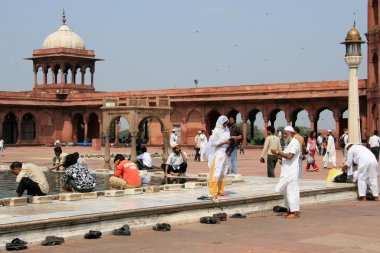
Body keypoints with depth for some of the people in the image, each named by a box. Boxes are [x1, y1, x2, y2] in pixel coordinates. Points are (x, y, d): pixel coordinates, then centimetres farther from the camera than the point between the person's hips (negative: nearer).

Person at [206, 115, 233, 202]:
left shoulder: (226, 130, 13)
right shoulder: (216, 131, -8)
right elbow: (214, 142, -14)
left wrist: (230, 141, 0)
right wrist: (225, 142, -17)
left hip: (226, 154, 7)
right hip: (218, 154, -7)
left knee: (223, 174, 12)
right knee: (216, 174, -10)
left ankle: (220, 191, 21)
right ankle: (213, 194, -12)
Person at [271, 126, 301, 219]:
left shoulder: (294, 143, -12)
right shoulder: (289, 143, 19)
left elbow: (289, 156, -24)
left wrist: (277, 152, -18)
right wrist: (280, 156, 6)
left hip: (291, 172, -10)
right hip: (287, 172, 10)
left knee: (292, 191, -10)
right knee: (287, 191, 13)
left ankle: (295, 212, -8)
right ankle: (290, 210, 20)